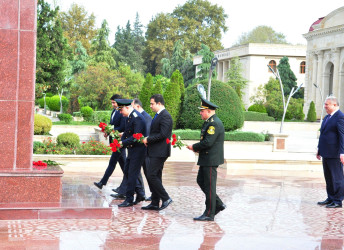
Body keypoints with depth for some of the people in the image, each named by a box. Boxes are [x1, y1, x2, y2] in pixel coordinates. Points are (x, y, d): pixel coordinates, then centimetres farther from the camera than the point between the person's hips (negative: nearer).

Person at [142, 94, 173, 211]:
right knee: (155, 177, 11)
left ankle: (166, 198, -4)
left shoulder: (165, 116, -15)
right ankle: (155, 203, 16)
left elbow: (162, 134, -22)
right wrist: (148, 140, 6)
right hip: (155, 152, 10)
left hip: (159, 152, -10)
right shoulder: (158, 115, 17)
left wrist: (148, 139, -13)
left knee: (151, 175, -12)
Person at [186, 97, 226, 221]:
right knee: (201, 181, 16)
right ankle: (218, 204, 22)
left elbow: (208, 142, -25)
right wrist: (197, 148, 4)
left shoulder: (215, 123, -19)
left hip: (211, 160, -11)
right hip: (206, 159, 11)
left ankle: (209, 214, 4)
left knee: (209, 186, -4)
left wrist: (194, 147, -11)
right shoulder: (209, 122, 15)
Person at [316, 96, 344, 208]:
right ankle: (330, 198, 24)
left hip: (335, 154, -9)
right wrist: (319, 150, 22)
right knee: (328, 177, 15)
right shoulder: (327, 117, 16)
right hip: (326, 153, 9)